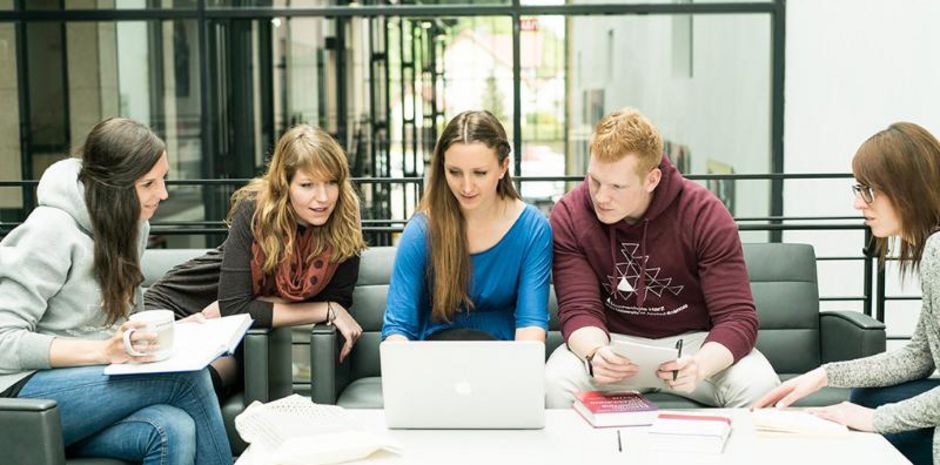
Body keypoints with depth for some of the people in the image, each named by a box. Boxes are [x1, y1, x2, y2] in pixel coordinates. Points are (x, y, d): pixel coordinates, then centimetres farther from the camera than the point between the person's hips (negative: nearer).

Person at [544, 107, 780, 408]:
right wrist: (595, 354, -38)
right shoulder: (568, 216, -10)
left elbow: (737, 317, -17)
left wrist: (699, 366, -39)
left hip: (694, 340, 0)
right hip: (612, 341, 0)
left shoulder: (706, 215, -15)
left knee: (760, 386, -30)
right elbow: (579, 310, -13)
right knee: (556, 384, -33)